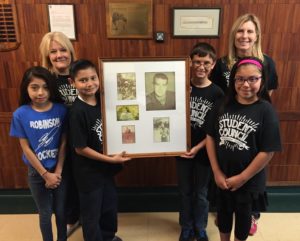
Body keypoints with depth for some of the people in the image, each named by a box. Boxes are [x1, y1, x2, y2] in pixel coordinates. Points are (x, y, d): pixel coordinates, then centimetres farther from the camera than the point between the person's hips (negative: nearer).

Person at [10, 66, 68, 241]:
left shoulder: (61, 110, -11)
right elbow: (26, 148, -10)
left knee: (61, 211, 17)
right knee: (45, 214, 17)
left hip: (60, 169, 1)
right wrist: (46, 174, -10)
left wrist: (58, 172, -10)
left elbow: (63, 143, -7)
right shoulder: (20, 114, -13)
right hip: (36, 172, -1)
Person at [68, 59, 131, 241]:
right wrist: (111, 159, -18)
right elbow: (80, 148, -21)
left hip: (105, 167, 7)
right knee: (91, 213, 15)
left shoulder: (101, 100, -6)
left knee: (110, 205, 26)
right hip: (88, 171, -7)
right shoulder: (78, 111, -25)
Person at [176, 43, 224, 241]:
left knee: (201, 193, 16)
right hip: (182, 149, 1)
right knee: (185, 191, 17)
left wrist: (198, 147, -16)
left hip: (204, 151, -1)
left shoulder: (217, 93, -10)